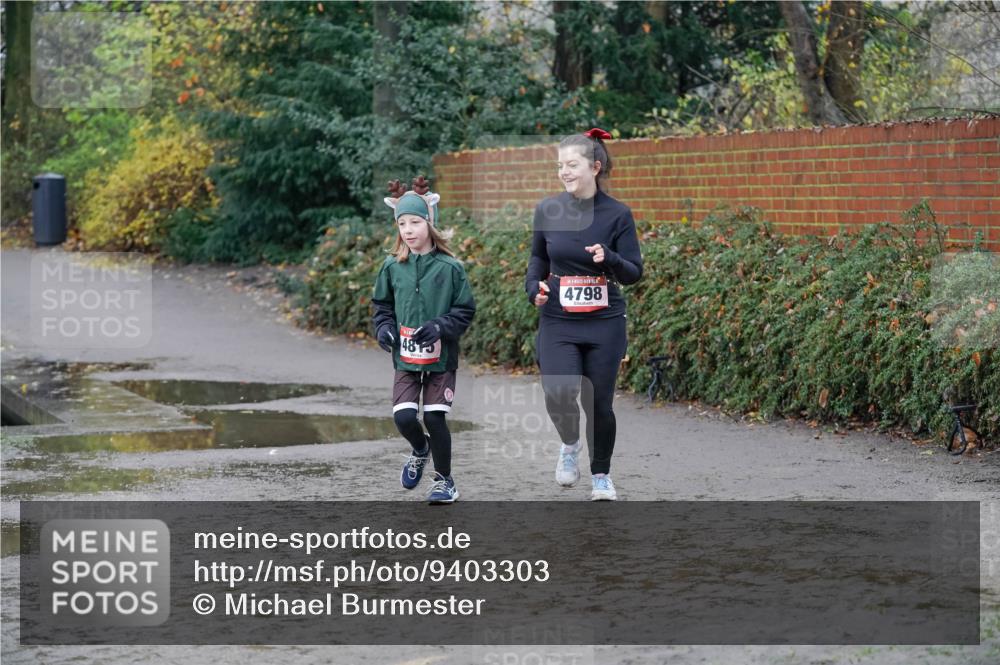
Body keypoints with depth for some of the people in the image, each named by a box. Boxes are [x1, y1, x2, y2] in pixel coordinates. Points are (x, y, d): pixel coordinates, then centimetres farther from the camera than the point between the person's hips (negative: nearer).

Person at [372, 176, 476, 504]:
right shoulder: (392, 267, 0)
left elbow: (465, 310, -4)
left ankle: (444, 480, 17)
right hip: (406, 358, 2)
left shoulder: (450, 267, -8)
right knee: (403, 417, -8)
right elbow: (382, 305, 13)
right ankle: (419, 450, 28)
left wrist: (440, 327, -18)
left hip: (441, 358, -2)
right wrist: (383, 328, -5)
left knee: (435, 418, -3)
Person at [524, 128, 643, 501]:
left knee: (599, 403, 3)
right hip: (558, 322, 1)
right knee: (559, 394, -17)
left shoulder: (617, 214, -5)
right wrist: (534, 286, -3)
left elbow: (634, 273, -4)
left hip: (605, 323, -1)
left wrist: (609, 258, -24)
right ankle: (569, 444, 16)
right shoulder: (547, 211, 1)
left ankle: (601, 475, 26)